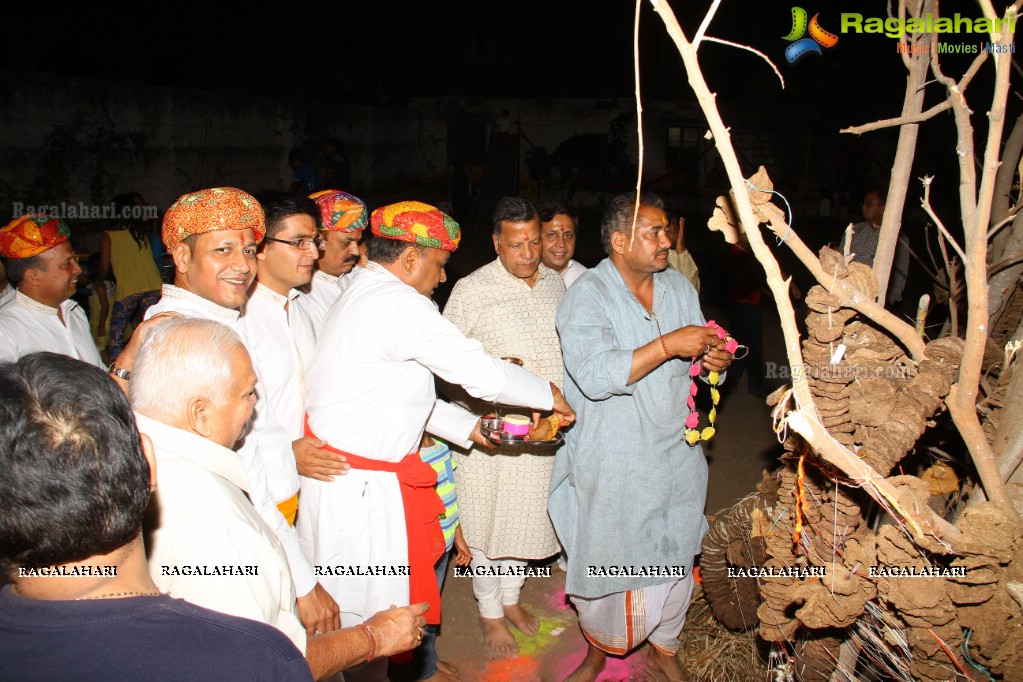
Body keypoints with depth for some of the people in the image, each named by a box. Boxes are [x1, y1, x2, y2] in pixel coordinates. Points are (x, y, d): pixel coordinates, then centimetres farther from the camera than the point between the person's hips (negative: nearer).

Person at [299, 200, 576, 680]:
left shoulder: (363, 294, 15)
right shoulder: (395, 301, -20)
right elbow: (477, 370, -20)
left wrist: (468, 426, 14)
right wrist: (548, 394, -4)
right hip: (359, 490, -10)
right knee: (367, 616, 6)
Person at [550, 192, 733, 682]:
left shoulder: (680, 288, 6)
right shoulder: (586, 296, -14)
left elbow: (695, 358, 13)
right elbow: (595, 376, -27)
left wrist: (714, 362, -10)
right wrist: (667, 345, -29)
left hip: (677, 455, 5)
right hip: (612, 466, -5)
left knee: (674, 558, 15)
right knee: (605, 560, 9)